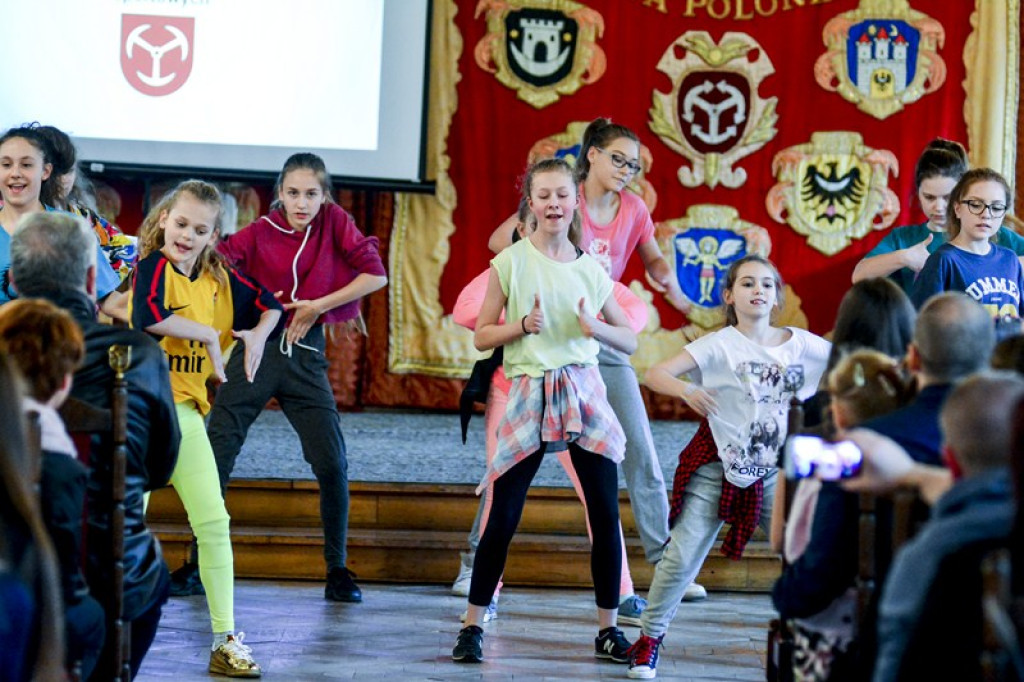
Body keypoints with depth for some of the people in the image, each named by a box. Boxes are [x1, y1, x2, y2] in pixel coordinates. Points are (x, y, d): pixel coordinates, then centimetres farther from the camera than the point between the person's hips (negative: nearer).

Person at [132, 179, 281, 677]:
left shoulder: (219, 277, 7)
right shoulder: (154, 266, -10)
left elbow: (269, 304, 21)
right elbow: (148, 314, -31)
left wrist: (259, 332, -1)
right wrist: (209, 334, -21)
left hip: (184, 409, 5)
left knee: (214, 522, 3)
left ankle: (225, 640, 9)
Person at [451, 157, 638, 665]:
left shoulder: (590, 270, 7)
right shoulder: (511, 263, 0)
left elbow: (629, 340, 12)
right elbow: (481, 337, 3)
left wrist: (596, 328, -8)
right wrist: (522, 326, -14)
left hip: (584, 390, 3)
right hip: (528, 394, -2)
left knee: (606, 516, 0)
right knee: (503, 518, -3)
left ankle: (608, 630, 10)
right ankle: (472, 626, 7)